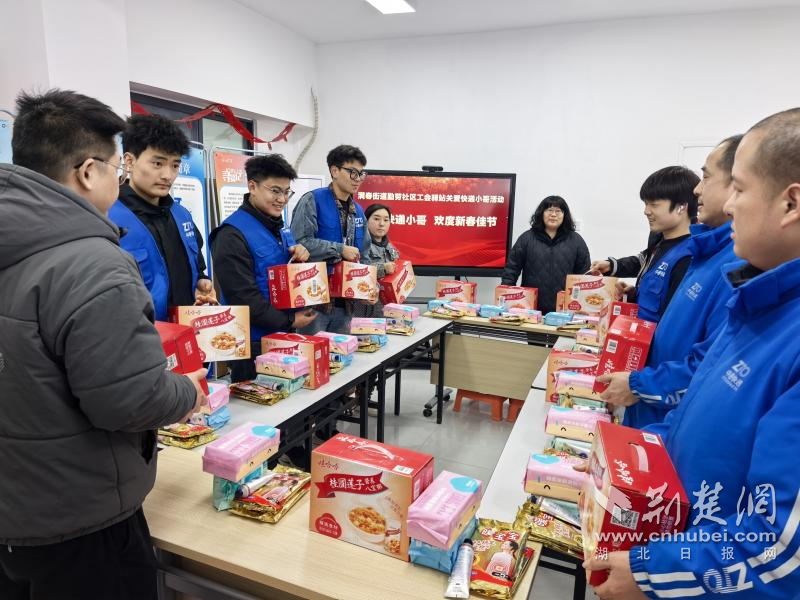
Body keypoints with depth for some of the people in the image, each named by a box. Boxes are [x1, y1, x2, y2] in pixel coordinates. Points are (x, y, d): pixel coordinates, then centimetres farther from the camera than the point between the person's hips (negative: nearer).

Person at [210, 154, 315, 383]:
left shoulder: (276, 226, 9)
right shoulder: (233, 234, -18)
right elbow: (243, 298, -22)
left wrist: (299, 257, -4)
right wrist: (289, 321, -16)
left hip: (282, 337, 8)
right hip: (252, 344, -8)